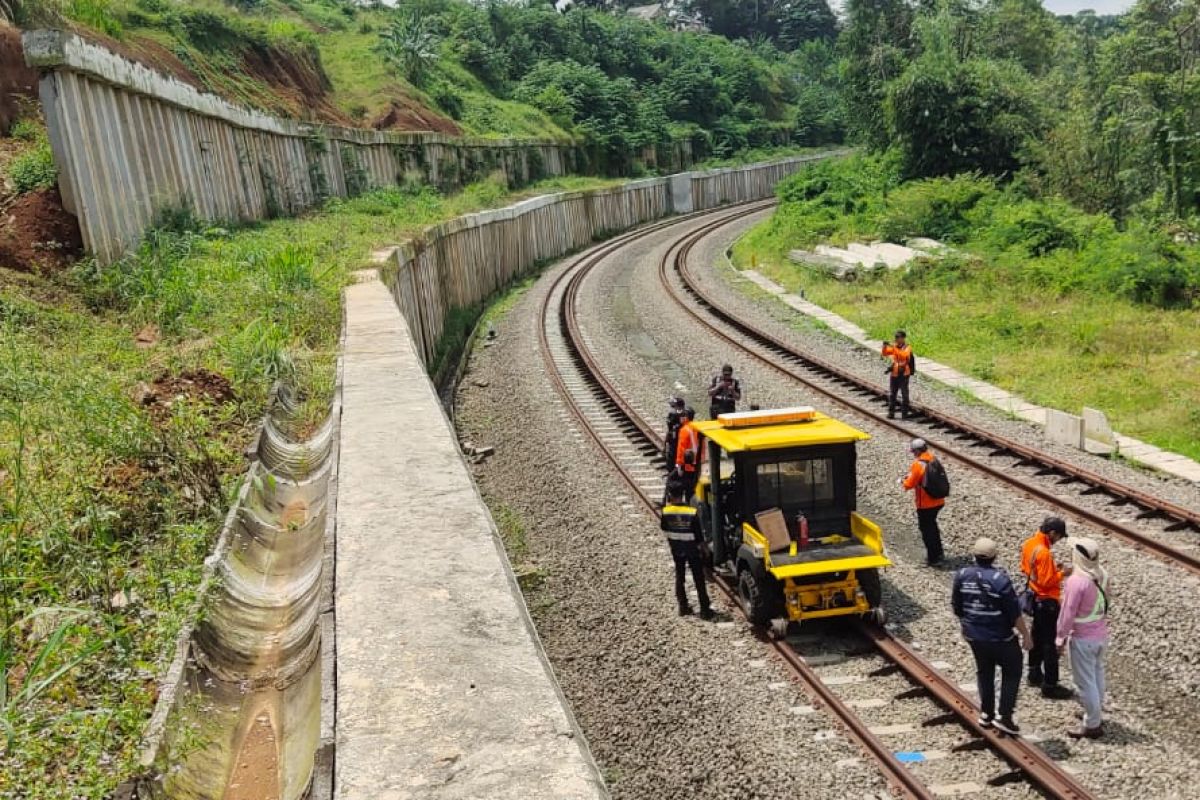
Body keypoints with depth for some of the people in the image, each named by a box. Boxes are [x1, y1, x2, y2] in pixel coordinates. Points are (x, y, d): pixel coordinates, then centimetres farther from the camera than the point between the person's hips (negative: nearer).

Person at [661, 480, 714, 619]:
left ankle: (683, 607, 23)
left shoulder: (666, 511, -17)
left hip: (676, 549, 2)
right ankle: (705, 609, 11)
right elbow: (698, 533, -14)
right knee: (698, 579, 8)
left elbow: (663, 527, 2)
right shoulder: (692, 512, -23)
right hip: (692, 549, -2)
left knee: (679, 576, 19)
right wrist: (699, 544, 6)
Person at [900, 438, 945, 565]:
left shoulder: (918, 464, -21)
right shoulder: (933, 460, 3)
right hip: (938, 501, 8)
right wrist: (910, 477, 14)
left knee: (926, 529, 6)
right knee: (932, 525, 26)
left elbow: (909, 485, -16)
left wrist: (904, 481, 5)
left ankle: (933, 558, 12)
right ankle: (938, 552, 36)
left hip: (926, 504, -8)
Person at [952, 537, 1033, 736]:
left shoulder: (962, 575, -6)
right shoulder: (1000, 579, -21)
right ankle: (1005, 717, 10)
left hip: (973, 635, 5)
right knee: (1012, 672, 14)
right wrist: (1025, 635, -3)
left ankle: (986, 714, 28)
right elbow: (1015, 612, -16)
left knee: (984, 672, 21)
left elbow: (956, 607, 5)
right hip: (1000, 637, -4)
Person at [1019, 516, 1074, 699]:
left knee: (1037, 637, 22)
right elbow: (1046, 582, -25)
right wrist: (1061, 574, -12)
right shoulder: (1044, 553, -28)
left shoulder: (1028, 543, -1)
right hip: (1047, 601, -9)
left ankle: (1035, 674, 35)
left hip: (1034, 598, 9)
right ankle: (1050, 686, 8)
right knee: (1050, 643, 1)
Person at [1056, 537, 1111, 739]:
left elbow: (1067, 613, -20)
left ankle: (1092, 726, 14)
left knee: (1085, 682, 5)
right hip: (1102, 634, 8)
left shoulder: (1076, 581, -26)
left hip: (1083, 639, -8)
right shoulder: (1102, 574, -4)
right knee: (1097, 675, 22)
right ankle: (1095, 714, 38)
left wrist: (1060, 638, -9)